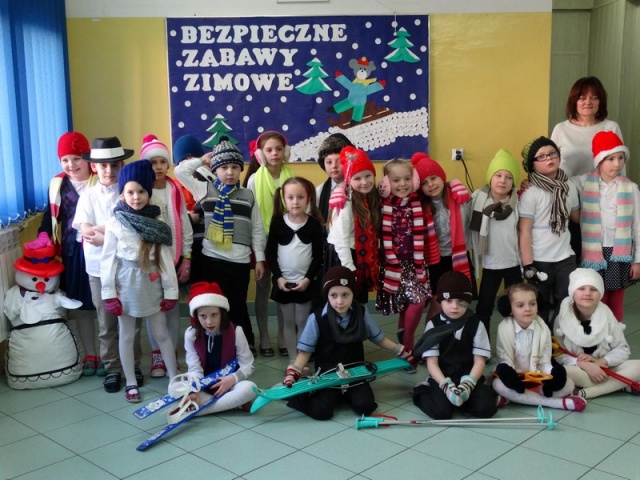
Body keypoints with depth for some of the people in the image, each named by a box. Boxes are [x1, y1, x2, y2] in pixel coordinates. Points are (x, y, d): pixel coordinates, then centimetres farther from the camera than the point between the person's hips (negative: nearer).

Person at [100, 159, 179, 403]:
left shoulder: (156, 223, 0)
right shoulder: (115, 223, -6)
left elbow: (166, 258, 1)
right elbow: (108, 259, -5)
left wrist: (170, 290, -1)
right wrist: (109, 293, -9)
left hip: (152, 284, 2)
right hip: (126, 284, -1)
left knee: (162, 333, 10)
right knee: (127, 335, 10)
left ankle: (175, 378, 21)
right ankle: (131, 383, 22)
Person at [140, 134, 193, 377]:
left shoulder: (176, 191, 2)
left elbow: (185, 226, 4)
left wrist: (186, 259, 2)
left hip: (173, 257, 2)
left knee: (173, 305, 8)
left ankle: (171, 352, 20)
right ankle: (157, 354, 17)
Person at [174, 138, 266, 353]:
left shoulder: (248, 195, 6)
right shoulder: (206, 189, 3)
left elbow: (257, 229, 7)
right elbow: (180, 171, -2)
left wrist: (260, 259, 5)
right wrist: (202, 160, 6)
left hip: (240, 261, 1)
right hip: (212, 259, -1)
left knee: (238, 305, 11)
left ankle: (246, 345, 25)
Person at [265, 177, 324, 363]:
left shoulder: (314, 224, -4)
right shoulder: (277, 222, -2)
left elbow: (318, 256, -3)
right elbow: (270, 253, -1)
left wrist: (308, 279, -12)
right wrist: (278, 277, -10)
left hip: (305, 282, -1)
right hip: (283, 281, 1)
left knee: (303, 322, 7)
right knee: (288, 322, 9)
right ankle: (293, 360, 18)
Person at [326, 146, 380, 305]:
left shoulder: (372, 199, 3)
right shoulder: (345, 203, -19)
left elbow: (371, 234, 8)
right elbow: (341, 239, -21)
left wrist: (372, 261, 3)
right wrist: (349, 268, -21)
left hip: (361, 257, 8)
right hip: (343, 256, -8)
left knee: (360, 301, 18)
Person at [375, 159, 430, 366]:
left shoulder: (417, 203, 0)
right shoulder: (385, 206, -10)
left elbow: (420, 235, 1)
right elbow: (385, 237, -10)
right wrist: (394, 263, -12)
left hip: (414, 261, 3)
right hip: (395, 263, -3)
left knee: (417, 302, 1)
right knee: (417, 302, -7)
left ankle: (404, 344, 22)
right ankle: (406, 348, 9)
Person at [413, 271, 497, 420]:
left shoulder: (476, 325, 2)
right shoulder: (433, 325, -2)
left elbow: (480, 361, -1)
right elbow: (432, 362, -5)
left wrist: (468, 384, -17)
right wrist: (446, 385, -20)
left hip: (469, 378, 1)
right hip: (441, 379, -1)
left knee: (486, 408, -23)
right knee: (441, 411, -26)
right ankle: (423, 393, 5)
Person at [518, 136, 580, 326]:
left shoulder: (570, 187, 3)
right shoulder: (530, 193, -12)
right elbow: (524, 232, -13)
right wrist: (528, 265, -16)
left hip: (566, 258, 4)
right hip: (539, 260, -4)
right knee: (539, 309, 8)